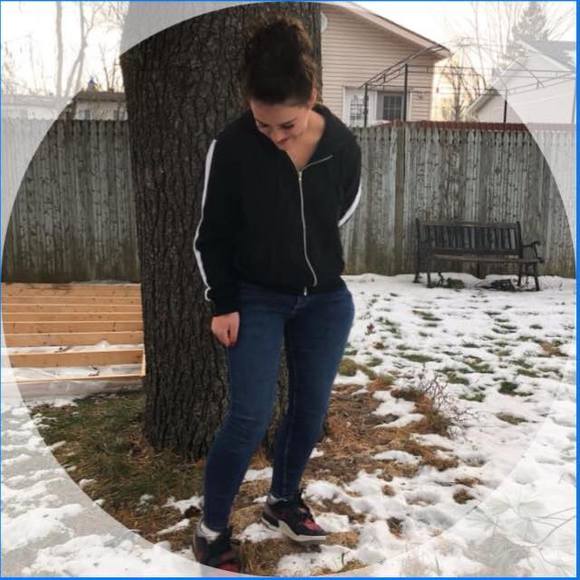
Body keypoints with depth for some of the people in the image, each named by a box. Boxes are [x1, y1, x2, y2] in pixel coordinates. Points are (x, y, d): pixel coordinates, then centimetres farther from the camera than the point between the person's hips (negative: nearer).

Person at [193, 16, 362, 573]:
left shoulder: (343, 144, -11)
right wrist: (223, 303, -8)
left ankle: (282, 500, 36)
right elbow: (211, 235, -7)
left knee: (311, 408, 12)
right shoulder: (231, 147, -17)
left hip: (325, 299, 4)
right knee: (250, 417, -5)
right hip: (255, 300, -3)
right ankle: (210, 529, 15)